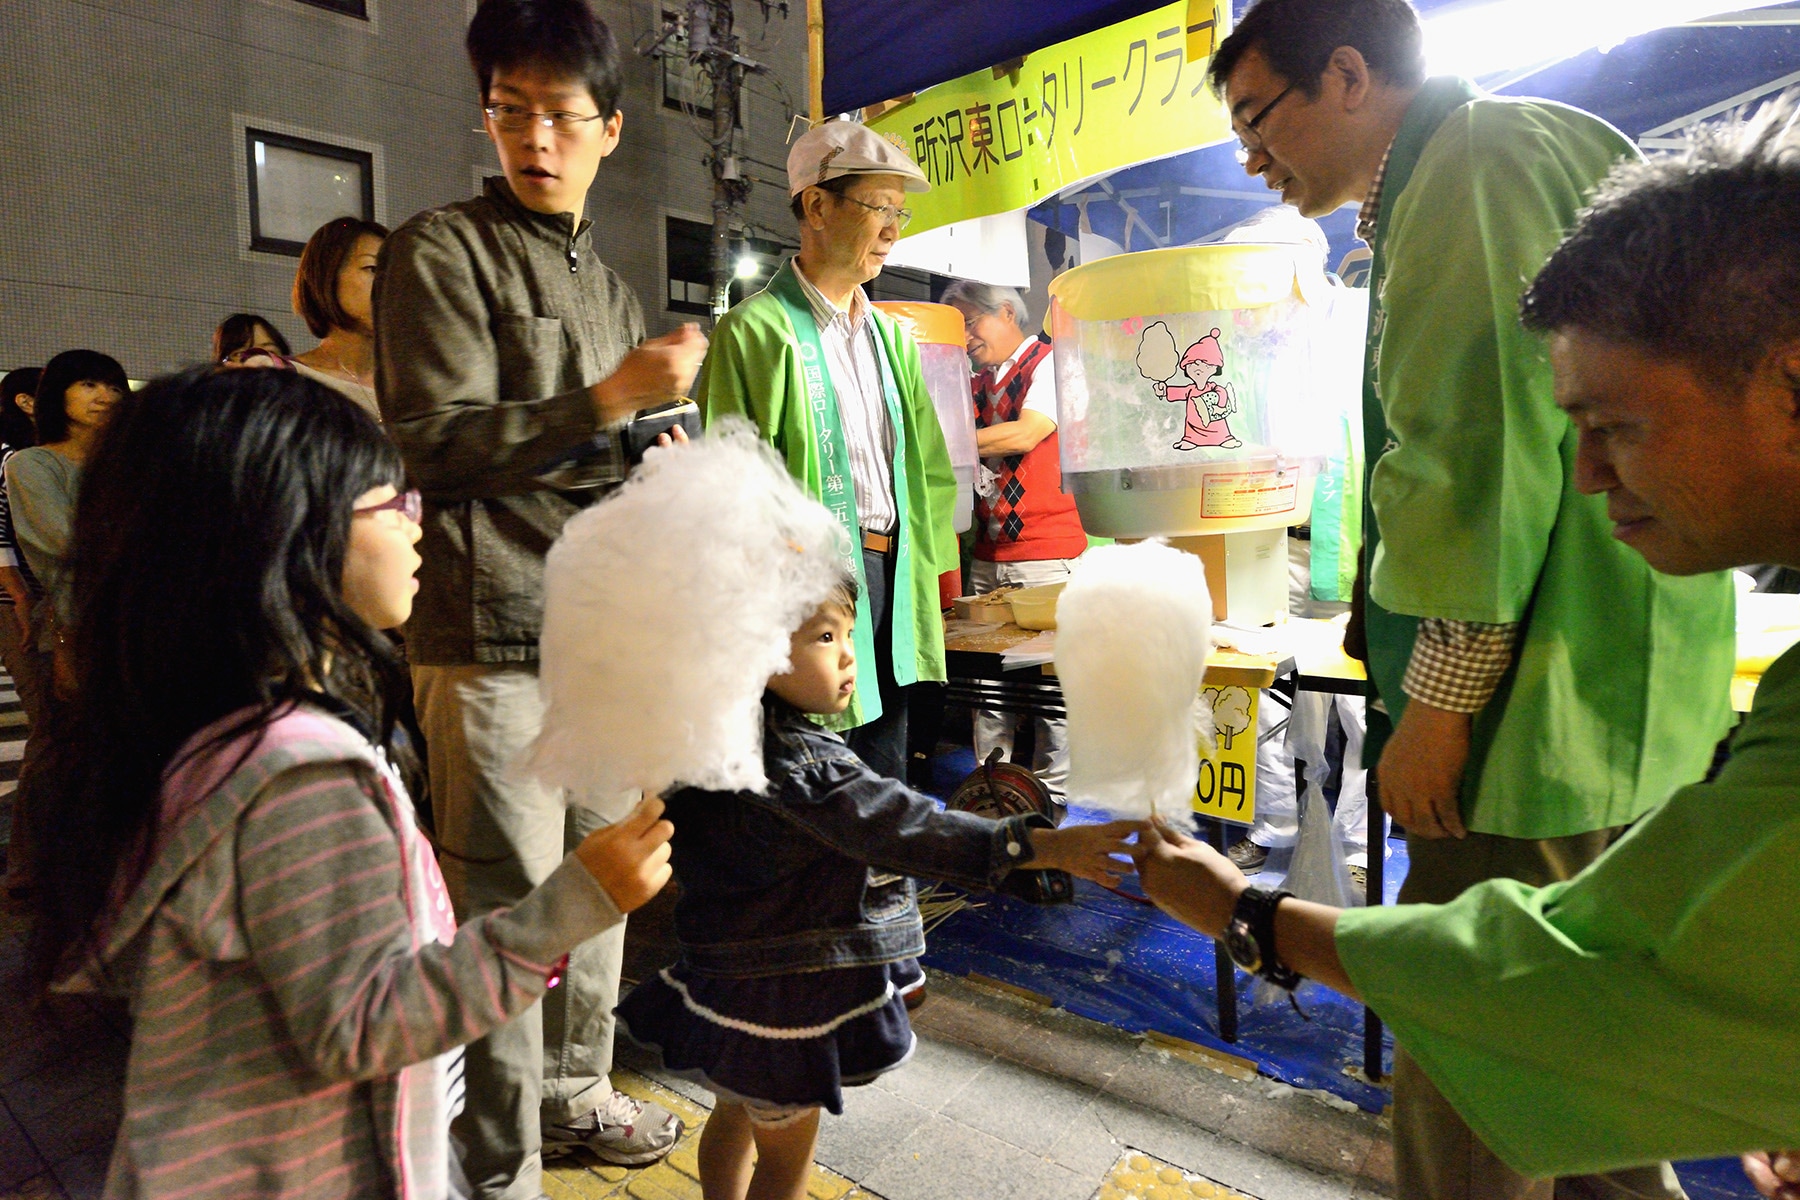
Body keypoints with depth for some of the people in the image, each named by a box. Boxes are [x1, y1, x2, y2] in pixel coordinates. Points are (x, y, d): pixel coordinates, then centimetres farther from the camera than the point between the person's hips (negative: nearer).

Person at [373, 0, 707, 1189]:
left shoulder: (605, 278, 19)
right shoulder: (443, 250, -2)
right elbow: (435, 442, -11)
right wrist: (611, 397, -16)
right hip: (497, 633, -7)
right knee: (507, 902, -2)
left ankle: (573, 1090, 34)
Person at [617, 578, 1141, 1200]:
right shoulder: (797, 763, -31)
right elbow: (904, 830, -36)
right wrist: (1049, 847, -37)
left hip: (733, 969, 9)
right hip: (781, 995, -9)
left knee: (736, 1115, 29)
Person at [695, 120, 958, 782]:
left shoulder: (892, 337, 17)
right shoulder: (757, 330, -6)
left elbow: (928, 464, 19)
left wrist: (932, 566, 11)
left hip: (894, 574, 7)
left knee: (887, 785, 15)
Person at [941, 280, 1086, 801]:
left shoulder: (1051, 364, -2)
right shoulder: (978, 382, 18)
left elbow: (1025, 433, -15)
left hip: (1047, 551, -6)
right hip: (987, 552, 7)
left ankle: (1051, 790, 9)